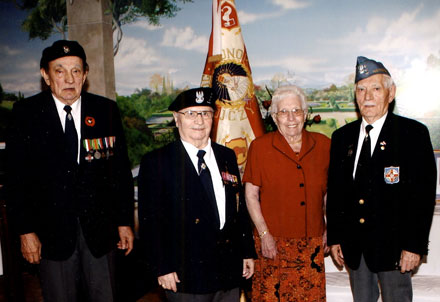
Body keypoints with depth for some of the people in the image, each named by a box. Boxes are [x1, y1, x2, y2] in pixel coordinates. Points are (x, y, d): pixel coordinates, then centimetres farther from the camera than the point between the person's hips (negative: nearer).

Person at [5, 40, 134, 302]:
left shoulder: (106, 110, 2)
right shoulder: (26, 113, -2)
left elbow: (121, 170, 4)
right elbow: (17, 178, -2)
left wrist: (125, 221, 3)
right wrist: (25, 230, -6)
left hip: (99, 229, 1)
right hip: (51, 233, -1)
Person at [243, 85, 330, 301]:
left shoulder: (323, 145, 4)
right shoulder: (260, 147, -3)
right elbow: (251, 195, -2)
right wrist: (264, 234, -8)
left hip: (312, 243, 3)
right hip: (273, 243, -2)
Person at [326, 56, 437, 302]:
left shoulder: (414, 133, -5)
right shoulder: (342, 137, 8)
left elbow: (424, 193, -9)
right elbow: (335, 190, 10)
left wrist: (414, 245, -13)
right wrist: (334, 237, 7)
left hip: (393, 245, -4)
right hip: (354, 247, 4)